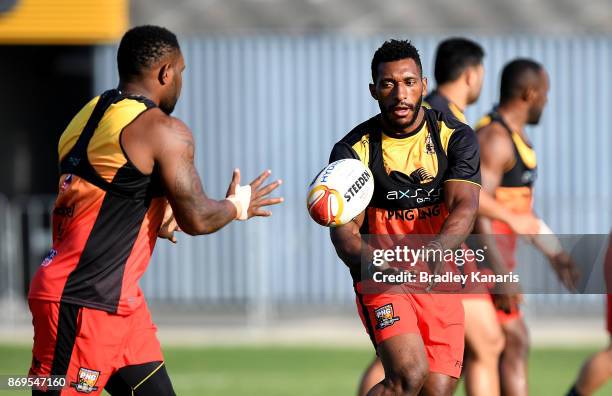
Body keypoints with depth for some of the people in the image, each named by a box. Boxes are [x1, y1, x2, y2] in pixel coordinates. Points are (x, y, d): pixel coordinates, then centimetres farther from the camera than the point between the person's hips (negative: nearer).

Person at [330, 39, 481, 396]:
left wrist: (431, 253, -35)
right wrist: (367, 260, -34)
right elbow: (344, 227, -10)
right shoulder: (354, 149, -3)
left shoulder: (456, 138, 0)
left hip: (440, 279, 2)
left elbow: (464, 208, -14)